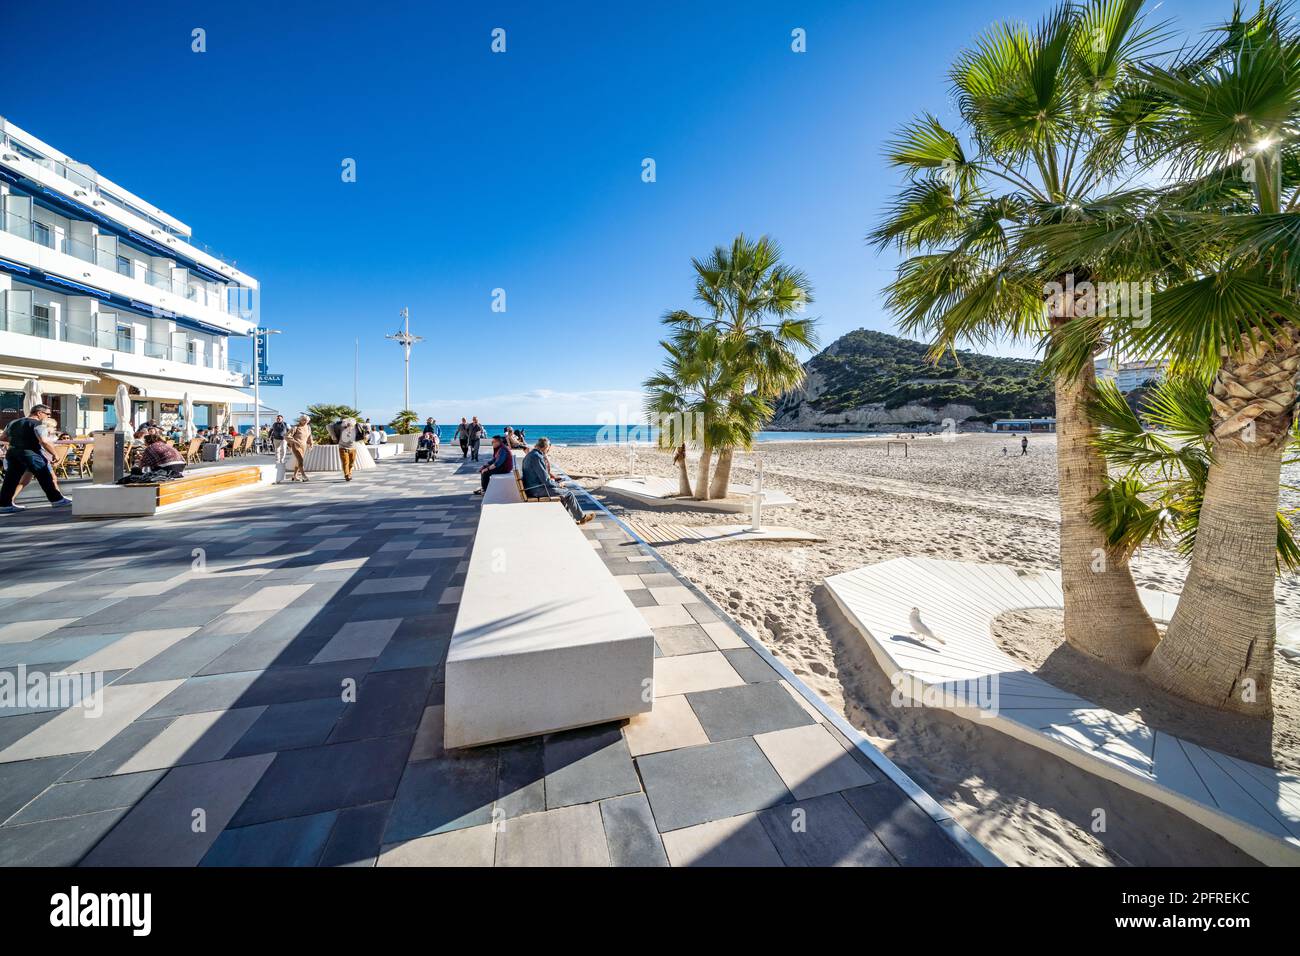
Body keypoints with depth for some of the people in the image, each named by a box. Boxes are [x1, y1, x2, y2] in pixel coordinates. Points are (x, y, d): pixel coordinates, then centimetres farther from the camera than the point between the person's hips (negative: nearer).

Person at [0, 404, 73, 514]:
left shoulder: (13, 422, 17)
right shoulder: (37, 424, -8)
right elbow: (44, 441, -20)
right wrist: (54, 454, -11)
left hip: (12, 453, 8)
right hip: (31, 453, -8)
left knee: (11, 480, 9)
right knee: (46, 478, -1)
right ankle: (57, 500, 2)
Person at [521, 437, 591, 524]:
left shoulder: (529, 455, 11)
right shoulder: (537, 457, -21)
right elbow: (545, 480, -22)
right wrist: (557, 484, -6)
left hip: (532, 488, 10)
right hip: (538, 490, -10)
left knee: (564, 491, 20)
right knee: (569, 494, -2)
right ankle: (581, 518, 13)